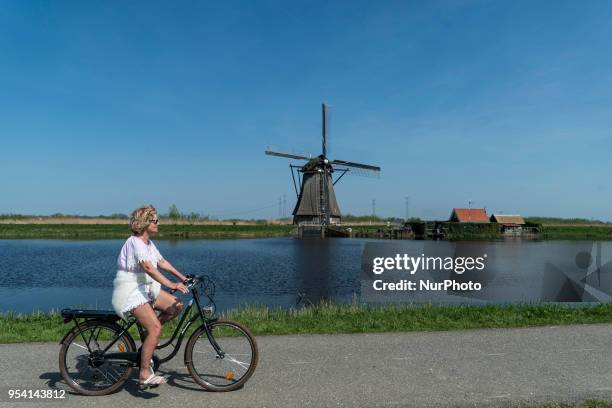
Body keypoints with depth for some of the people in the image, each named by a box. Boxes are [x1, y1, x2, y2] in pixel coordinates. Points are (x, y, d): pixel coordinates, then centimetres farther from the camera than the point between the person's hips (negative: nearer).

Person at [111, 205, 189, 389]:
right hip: (131, 292, -9)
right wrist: (170, 284, -40)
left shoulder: (148, 242, 10)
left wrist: (182, 277, 6)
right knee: (155, 329, -19)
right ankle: (144, 376, -11)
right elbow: (147, 267, -32)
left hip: (146, 287, 9)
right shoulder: (135, 242, -20)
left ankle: (149, 333, 12)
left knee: (176, 306, -5)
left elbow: (161, 262, 13)